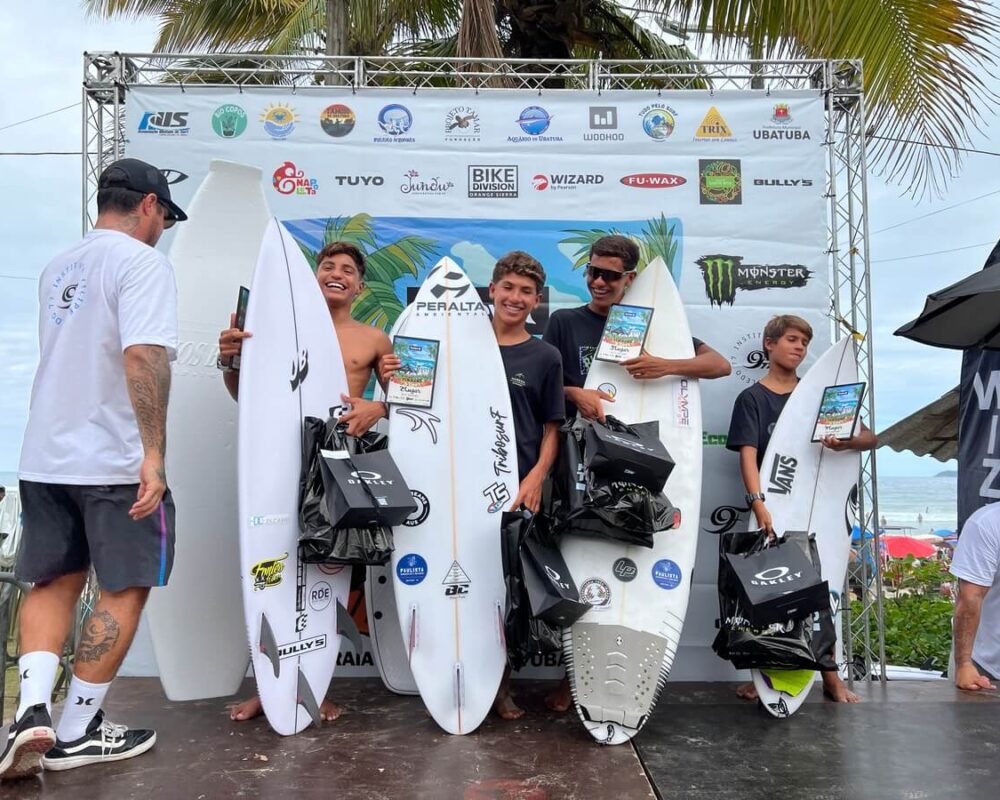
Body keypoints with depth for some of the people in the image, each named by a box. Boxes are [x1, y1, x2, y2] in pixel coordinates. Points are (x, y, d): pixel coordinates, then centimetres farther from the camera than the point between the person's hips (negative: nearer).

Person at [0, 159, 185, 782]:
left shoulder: (59, 268, 16)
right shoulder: (142, 263, -10)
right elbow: (144, 355, -25)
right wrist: (154, 452, -26)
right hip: (114, 462, -7)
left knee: (54, 581, 17)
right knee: (125, 588, 6)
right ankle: (76, 732, 13)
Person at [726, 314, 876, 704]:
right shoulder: (752, 398, 3)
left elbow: (869, 437, 2)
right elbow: (748, 455, -10)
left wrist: (845, 442, -22)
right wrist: (758, 503, -26)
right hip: (774, 509, -2)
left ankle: (830, 676, 13)